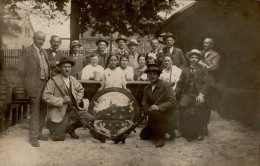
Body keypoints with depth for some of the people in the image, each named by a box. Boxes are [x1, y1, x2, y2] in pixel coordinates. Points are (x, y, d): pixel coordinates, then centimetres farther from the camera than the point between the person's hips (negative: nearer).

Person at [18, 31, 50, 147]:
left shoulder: (44, 52, 17)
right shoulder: (27, 51, -4)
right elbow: (22, 70, -5)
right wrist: (27, 85, -5)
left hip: (46, 84, 7)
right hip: (35, 85, -7)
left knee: (43, 111, 13)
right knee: (35, 112, -3)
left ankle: (38, 132, 27)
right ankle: (33, 137, 6)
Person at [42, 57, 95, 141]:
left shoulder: (73, 80, 6)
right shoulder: (53, 81, -14)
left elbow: (81, 90, 24)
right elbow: (45, 96, -22)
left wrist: (77, 100, 8)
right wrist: (62, 100, -24)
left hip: (72, 109, 6)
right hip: (59, 112, -5)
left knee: (91, 119, -7)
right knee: (59, 138, -8)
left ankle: (70, 128, 16)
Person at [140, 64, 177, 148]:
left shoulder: (166, 85, -11)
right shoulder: (146, 88, 8)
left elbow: (172, 102, -20)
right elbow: (144, 105, 8)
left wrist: (158, 107, -30)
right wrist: (149, 109, -14)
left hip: (168, 115, -6)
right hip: (155, 115, 7)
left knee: (153, 113, -35)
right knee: (143, 135, 0)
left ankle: (161, 137, -19)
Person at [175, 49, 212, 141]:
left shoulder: (203, 70, 16)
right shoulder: (185, 70, 23)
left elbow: (206, 83, 2)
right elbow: (180, 84, 17)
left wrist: (201, 94, -16)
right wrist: (174, 92, -4)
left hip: (198, 95, -2)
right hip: (187, 94, 2)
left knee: (199, 106, -33)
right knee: (182, 105, -29)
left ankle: (200, 132, -22)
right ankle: (181, 130, -16)